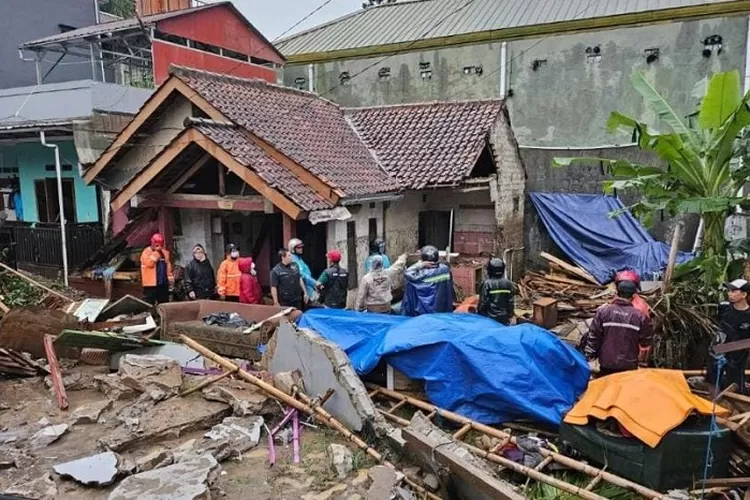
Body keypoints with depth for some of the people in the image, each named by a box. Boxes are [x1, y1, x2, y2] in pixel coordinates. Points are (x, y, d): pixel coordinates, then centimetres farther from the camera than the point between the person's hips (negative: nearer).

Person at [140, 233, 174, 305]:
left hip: (163, 283, 6)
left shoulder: (164, 252, 14)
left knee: (164, 304, 13)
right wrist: (156, 252, -18)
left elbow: (168, 265, 19)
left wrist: (170, 276, 10)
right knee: (149, 304, -6)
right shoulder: (146, 252, -6)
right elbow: (149, 263, -21)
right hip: (151, 283, -6)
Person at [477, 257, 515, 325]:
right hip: (504, 318, 4)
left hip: (490, 318, -4)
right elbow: (510, 302, 7)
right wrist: (511, 315, 19)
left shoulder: (487, 284, -14)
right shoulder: (508, 284, 0)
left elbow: (482, 302, -10)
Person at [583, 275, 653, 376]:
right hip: (629, 365, 0)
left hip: (606, 364, 1)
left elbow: (593, 337, -5)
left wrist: (589, 356, 4)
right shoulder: (640, 316, -7)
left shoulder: (603, 311, -7)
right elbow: (645, 342, 4)